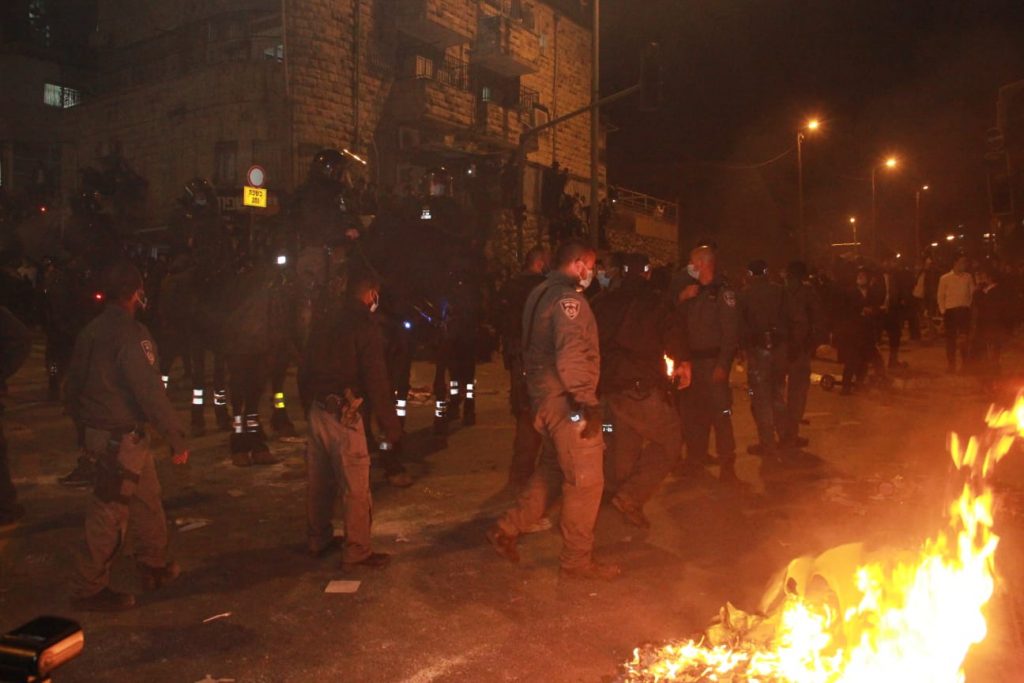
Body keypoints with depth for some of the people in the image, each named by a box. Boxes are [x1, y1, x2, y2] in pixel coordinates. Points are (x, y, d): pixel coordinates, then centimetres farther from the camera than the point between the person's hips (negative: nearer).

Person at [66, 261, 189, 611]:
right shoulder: (131, 334, -18)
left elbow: (73, 386, 15)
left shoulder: (91, 331, 9)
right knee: (109, 511, 1)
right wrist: (177, 438, -18)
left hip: (96, 431, 9)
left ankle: (154, 566, 32)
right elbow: (150, 392, -22)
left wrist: (82, 425, 26)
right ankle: (89, 589, 12)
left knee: (147, 498, 19)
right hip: (121, 437, -9)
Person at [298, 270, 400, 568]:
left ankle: (317, 540, 32)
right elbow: (376, 381, -16)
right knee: (357, 487, 0)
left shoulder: (324, 319, 10)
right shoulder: (364, 325, -13)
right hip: (343, 413, -8)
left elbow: (305, 369, 15)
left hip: (316, 409, 8)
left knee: (319, 481, 19)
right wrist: (392, 427, -11)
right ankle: (357, 552, 6)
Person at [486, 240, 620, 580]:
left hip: (546, 397, 10)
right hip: (566, 400, -10)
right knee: (586, 479, 1)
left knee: (552, 469, 22)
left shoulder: (540, 294, 14)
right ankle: (577, 559, 12)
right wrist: (588, 401, -23)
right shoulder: (568, 298, -16)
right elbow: (571, 357, -27)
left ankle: (506, 529, 26)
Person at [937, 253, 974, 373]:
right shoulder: (945, 278, -1)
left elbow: (972, 293, 8)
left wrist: (968, 305, -4)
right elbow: (940, 297, 3)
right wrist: (943, 312, -1)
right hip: (950, 311, -1)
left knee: (965, 338, 3)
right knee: (951, 339, 4)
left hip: (964, 310, 1)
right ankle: (951, 365, 14)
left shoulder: (968, 277, 4)